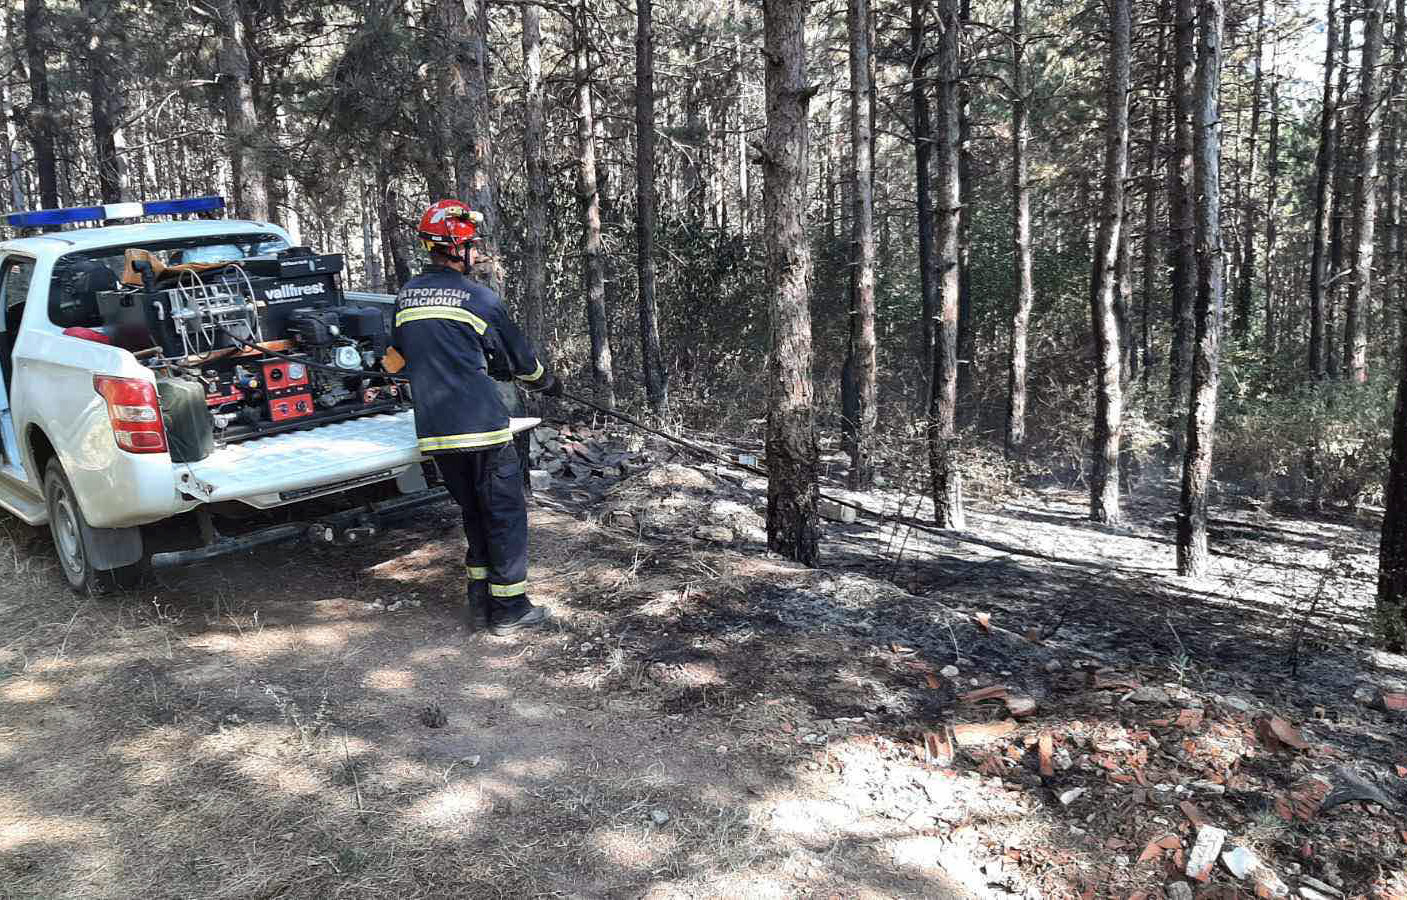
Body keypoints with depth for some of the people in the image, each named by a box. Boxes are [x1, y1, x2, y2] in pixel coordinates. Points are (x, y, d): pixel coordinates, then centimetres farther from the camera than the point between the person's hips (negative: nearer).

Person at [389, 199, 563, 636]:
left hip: (434, 432, 6)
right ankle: (509, 608, 10)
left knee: (474, 513, 19)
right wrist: (548, 382, 23)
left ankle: (479, 601, 21)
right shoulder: (479, 298, -7)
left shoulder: (405, 297, 10)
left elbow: (400, 356, 23)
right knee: (505, 514, 5)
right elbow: (520, 358, 3)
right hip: (482, 426, -6)